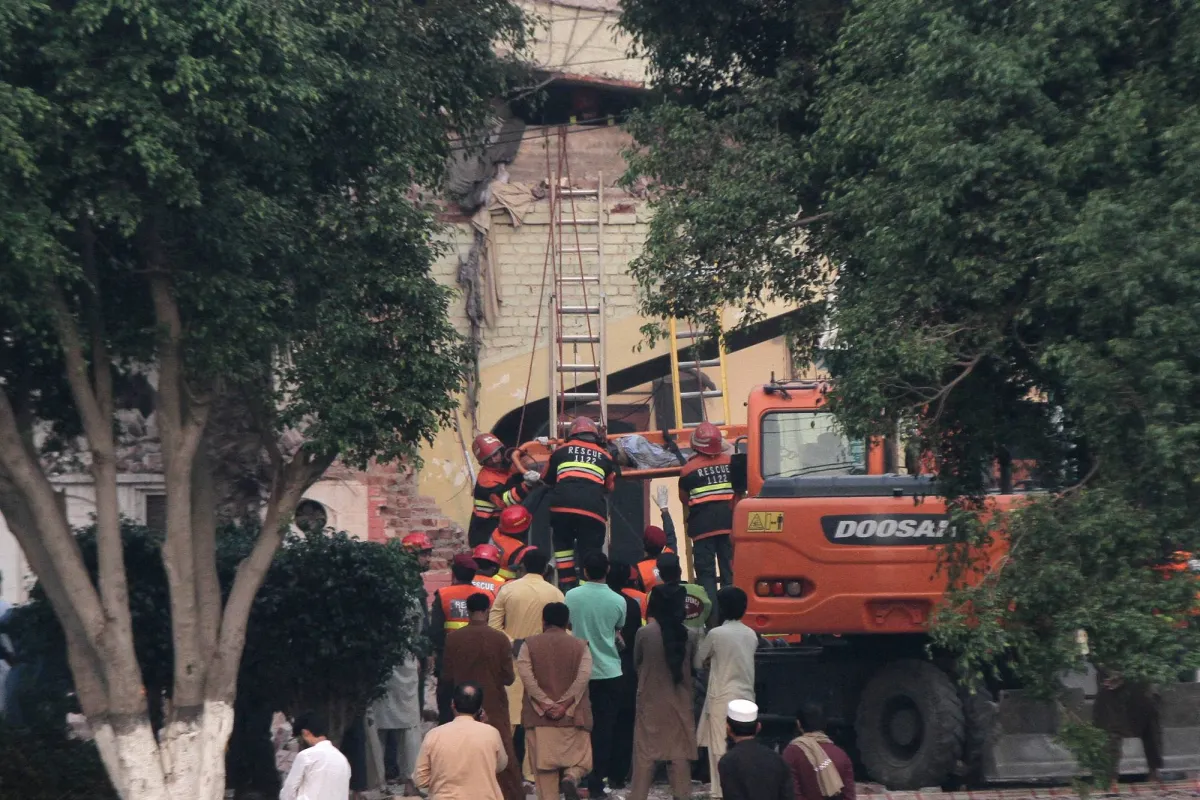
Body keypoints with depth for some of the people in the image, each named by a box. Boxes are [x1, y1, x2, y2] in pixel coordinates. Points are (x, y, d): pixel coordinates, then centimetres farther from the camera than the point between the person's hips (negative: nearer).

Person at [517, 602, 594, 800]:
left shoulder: (530, 645, 4)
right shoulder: (580, 646, 4)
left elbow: (526, 675, -10)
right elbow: (583, 678, -10)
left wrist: (545, 704, -12)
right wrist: (564, 704, -11)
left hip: (539, 717, 0)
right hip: (572, 717, 0)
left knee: (545, 770, 4)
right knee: (580, 761, 11)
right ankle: (571, 777, -19)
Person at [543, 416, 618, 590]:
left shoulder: (561, 450, 21)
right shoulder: (605, 456, 22)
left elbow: (547, 480, 33)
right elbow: (610, 486, 33)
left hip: (562, 506, 1)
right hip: (592, 509, -1)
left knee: (563, 544, 24)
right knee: (589, 553, 7)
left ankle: (566, 585, 17)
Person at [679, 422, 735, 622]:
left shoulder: (689, 469, -7)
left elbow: (684, 498, 4)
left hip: (703, 525, -3)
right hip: (728, 522, 3)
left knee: (706, 572, 0)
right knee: (730, 570, 10)